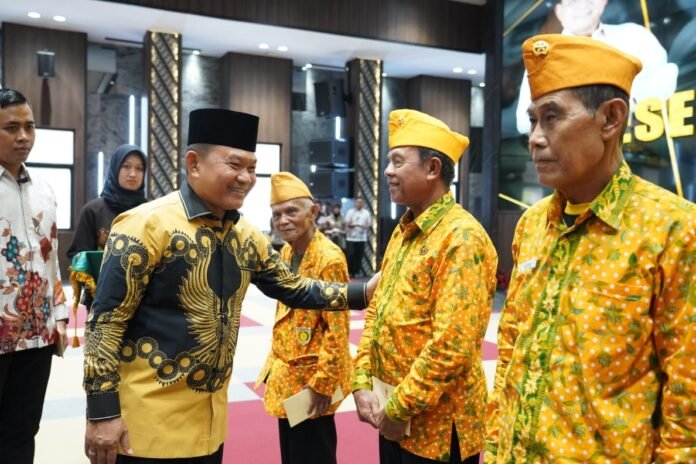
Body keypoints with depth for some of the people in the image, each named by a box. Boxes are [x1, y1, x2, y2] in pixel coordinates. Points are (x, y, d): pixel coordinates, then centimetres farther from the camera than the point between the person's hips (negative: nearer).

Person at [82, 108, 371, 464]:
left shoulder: (246, 236, 4)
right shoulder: (147, 225, -16)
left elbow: (292, 288, 13)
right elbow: (106, 319, -16)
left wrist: (362, 293, 4)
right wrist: (102, 413, -17)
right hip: (147, 423, -6)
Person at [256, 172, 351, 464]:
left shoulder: (329, 258, -20)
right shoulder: (286, 252, 5)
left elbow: (338, 329, -20)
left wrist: (322, 383, -19)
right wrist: (273, 366, 14)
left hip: (311, 380, -8)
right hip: (285, 376, 8)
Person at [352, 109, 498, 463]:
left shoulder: (461, 238, -19)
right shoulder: (403, 232, 8)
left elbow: (453, 346, -24)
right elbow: (375, 313, 10)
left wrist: (399, 408, -16)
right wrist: (362, 384, 0)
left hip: (436, 425, -8)